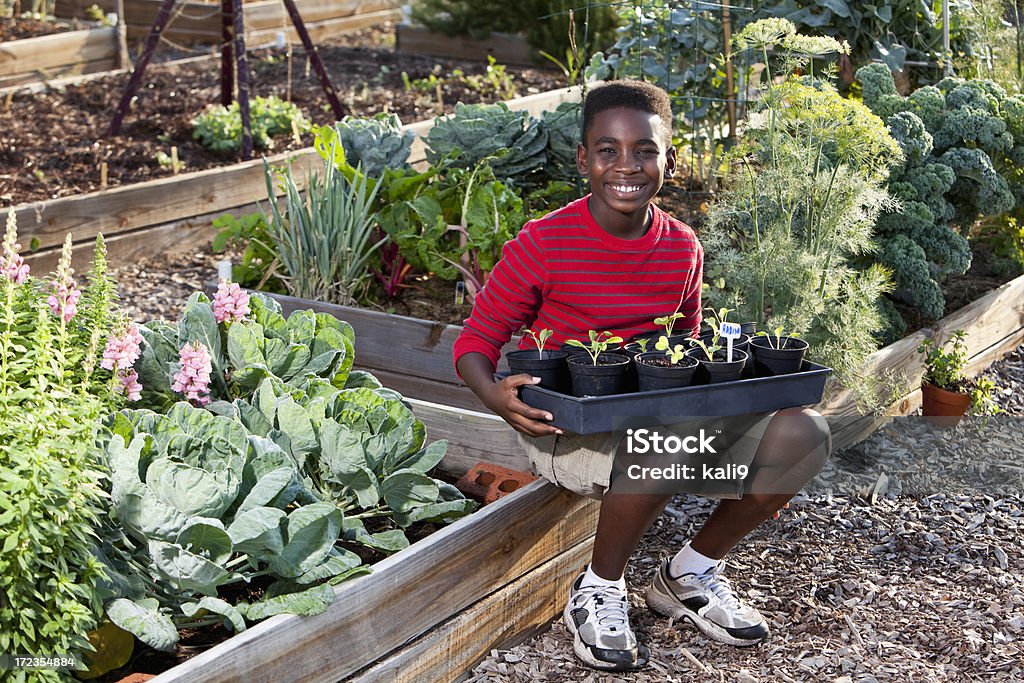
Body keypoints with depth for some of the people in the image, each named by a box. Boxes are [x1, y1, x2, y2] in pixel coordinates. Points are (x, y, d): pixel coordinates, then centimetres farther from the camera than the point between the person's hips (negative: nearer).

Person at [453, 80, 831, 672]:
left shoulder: (683, 249, 4)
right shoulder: (545, 243, -12)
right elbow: (477, 340, -7)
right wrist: (497, 396, -29)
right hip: (566, 426, -5)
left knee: (802, 434, -14)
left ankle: (691, 574, 8)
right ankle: (599, 594, -7)